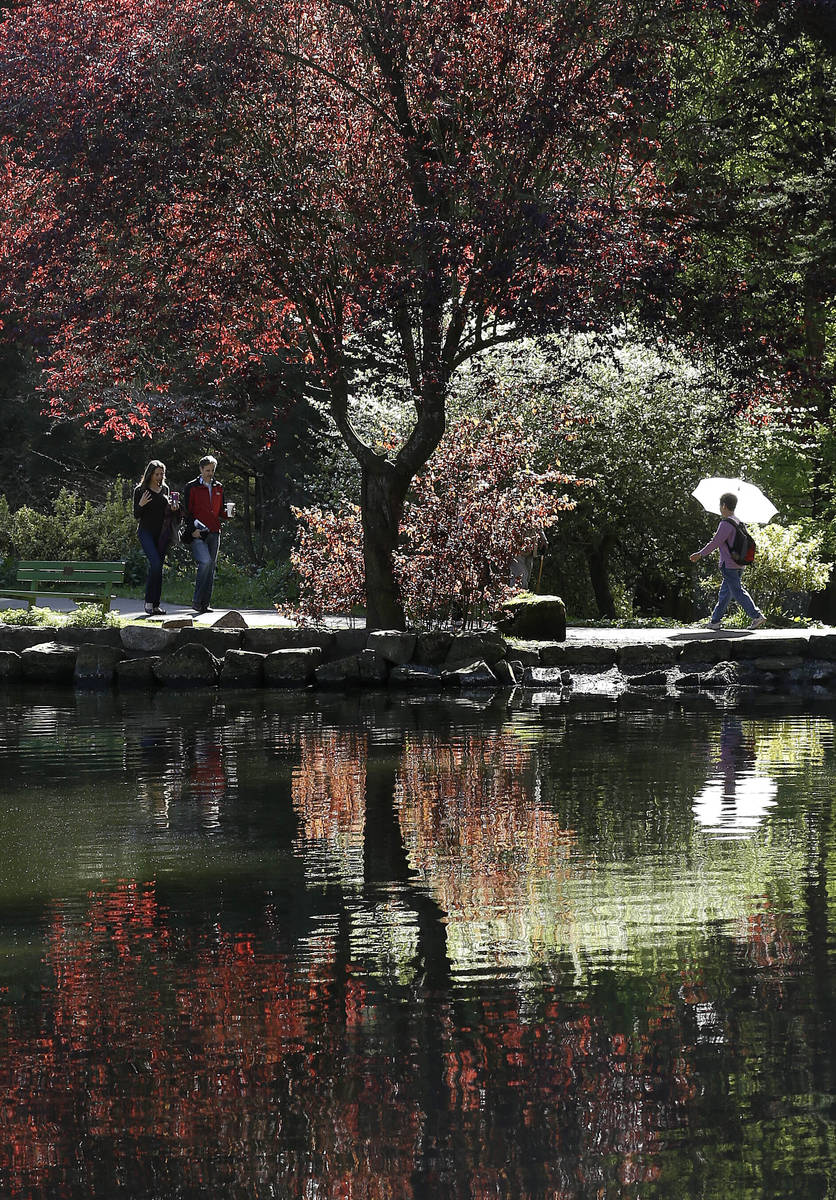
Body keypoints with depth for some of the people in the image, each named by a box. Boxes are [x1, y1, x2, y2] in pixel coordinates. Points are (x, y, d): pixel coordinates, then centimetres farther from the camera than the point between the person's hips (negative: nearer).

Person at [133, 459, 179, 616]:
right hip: (146, 531, -5)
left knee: (158, 567, 4)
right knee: (155, 563, -21)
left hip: (162, 532, 5)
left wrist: (173, 508, 3)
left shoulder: (164, 489, 13)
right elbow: (136, 515, -1)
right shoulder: (140, 490, -2)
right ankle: (149, 602, -15)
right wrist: (141, 505, -20)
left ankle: (155, 604, 8)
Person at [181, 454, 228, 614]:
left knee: (210, 568, 5)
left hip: (213, 533, 6)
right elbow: (186, 511, -2)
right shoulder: (192, 487, 1)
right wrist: (192, 529, -14)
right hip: (197, 534, -6)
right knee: (205, 561, -22)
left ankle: (205, 603, 10)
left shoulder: (218, 488, 16)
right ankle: (197, 600, -14)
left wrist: (227, 513, -1)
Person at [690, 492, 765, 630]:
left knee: (738, 592, -8)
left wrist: (700, 554, -6)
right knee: (724, 593, 14)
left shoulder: (726, 524, -14)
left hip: (729, 565, -9)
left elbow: (715, 542, -16)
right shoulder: (738, 522, 14)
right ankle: (715, 620, 19)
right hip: (738, 565, 9)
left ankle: (756, 616, -14)